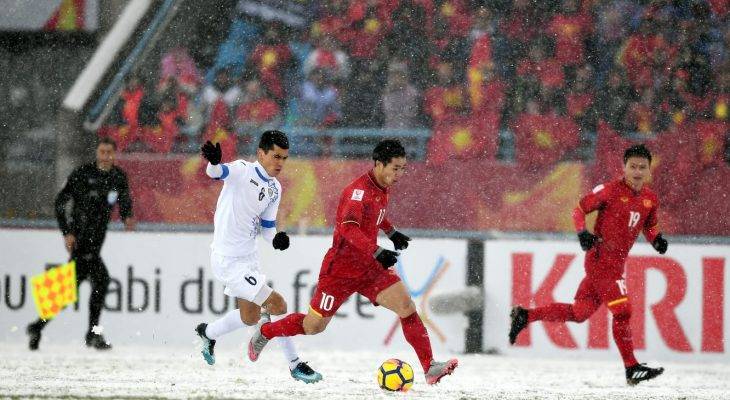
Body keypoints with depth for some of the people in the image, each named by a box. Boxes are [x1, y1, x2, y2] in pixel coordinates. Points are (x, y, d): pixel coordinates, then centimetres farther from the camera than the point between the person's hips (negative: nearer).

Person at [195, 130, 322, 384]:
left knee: (250, 317, 23)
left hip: (248, 258, 9)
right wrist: (213, 162, -62)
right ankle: (295, 365, 3)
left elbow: (267, 227, 12)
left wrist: (276, 239, -12)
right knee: (277, 305, -11)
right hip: (229, 260, -9)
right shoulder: (243, 171, -17)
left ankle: (208, 333, 48)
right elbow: (217, 172, -38)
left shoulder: (274, 189, 7)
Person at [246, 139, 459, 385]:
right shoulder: (359, 189, -22)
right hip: (341, 270, -7)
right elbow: (348, 227, -37)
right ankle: (265, 331, 33)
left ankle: (429, 368, -16)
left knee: (406, 306, -13)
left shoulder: (381, 189, 6)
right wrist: (377, 252, -45)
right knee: (313, 326, 6)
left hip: (370, 268, 7)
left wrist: (391, 232, 28)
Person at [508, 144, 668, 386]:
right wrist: (582, 233, -21)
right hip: (602, 259, -8)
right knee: (622, 311, -13)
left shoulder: (651, 200, 8)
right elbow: (580, 209, -5)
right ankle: (632, 369, -9)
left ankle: (524, 316, 22)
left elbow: (649, 226, 23)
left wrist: (656, 239, 1)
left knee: (579, 313, 12)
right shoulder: (611, 191, -12)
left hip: (615, 262, 8)